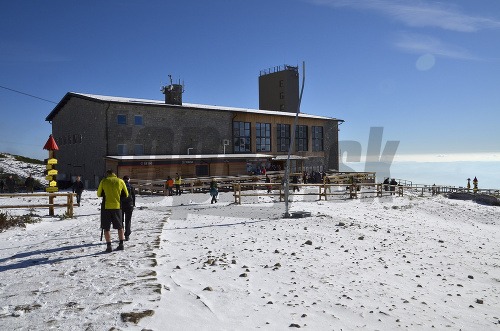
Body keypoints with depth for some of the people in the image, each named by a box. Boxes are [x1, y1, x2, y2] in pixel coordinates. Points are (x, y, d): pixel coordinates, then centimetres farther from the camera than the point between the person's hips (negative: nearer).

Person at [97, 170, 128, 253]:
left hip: (106, 207, -2)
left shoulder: (104, 181, -1)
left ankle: (109, 246, 0)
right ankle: (121, 244, 17)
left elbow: (99, 194, 7)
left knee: (106, 227, 4)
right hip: (117, 206, 2)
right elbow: (126, 194, 9)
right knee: (119, 226, 15)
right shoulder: (120, 181, 2)